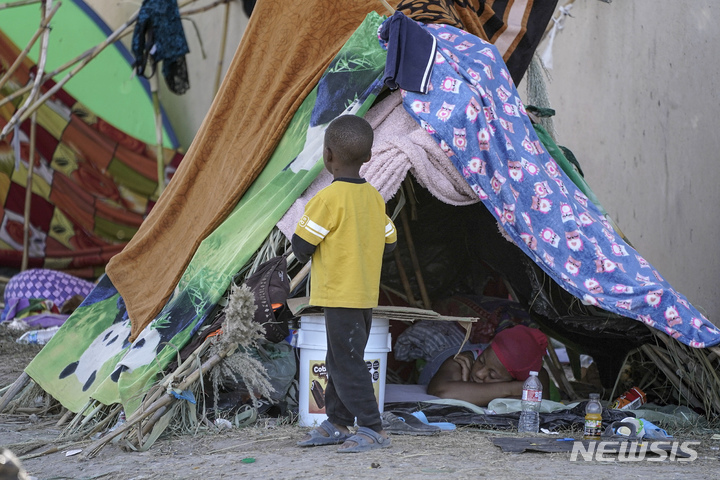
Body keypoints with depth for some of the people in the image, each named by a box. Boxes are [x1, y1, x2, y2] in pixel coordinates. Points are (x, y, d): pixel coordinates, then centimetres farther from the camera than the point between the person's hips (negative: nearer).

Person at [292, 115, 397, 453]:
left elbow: (301, 248, -14)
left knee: (347, 364, -4)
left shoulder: (328, 199, -17)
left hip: (340, 295, -8)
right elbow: (388, 243, 12)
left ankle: (372, 429, -4)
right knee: (339, 361, 17)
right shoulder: (374, 197, 5)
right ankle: (336, 424, 25)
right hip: (366, 294, 8)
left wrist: (310, 255, 8)